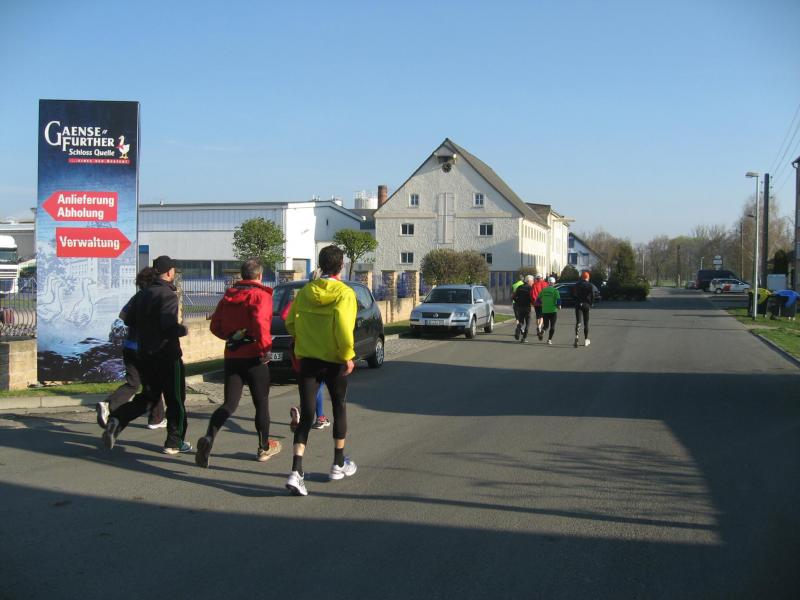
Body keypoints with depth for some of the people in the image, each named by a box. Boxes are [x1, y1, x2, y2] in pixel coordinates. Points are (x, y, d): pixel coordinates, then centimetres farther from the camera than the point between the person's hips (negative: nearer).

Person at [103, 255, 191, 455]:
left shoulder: (142, 295, 9)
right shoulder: (168, 295, -15)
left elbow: (128, 320, 12)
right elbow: (170, 326, -25)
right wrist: (183, 329, -6)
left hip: (144, 355, 7)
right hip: (167, 356, -7)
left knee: (148, 396, 18)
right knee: (175, 400, 7)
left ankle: (117, 420, -3)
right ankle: (174, 443, 14)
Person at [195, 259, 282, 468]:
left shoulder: (228, 295, 10)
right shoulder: (260, 295, -9)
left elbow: (215, 325, 11)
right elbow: (260, 323, -25)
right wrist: (265, 348, -16)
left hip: (232, 356, 5)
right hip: (253, 357, -5)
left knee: (229, 403, 6)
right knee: (261, 404, 11)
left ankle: (208, 438, -20)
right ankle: (264, 448, 23)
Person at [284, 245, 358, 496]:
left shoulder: (305, 291, 4)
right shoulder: (344, 293, -11)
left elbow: (290, 322, 6)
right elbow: (343, 324, -24)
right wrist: (348, 355, -14)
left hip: (307, 360, 3)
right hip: (334, 361, -3)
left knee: (306, 415, 1)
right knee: (339, 409, 18)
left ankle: (296, 472, -14)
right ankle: (339, 465, 29)